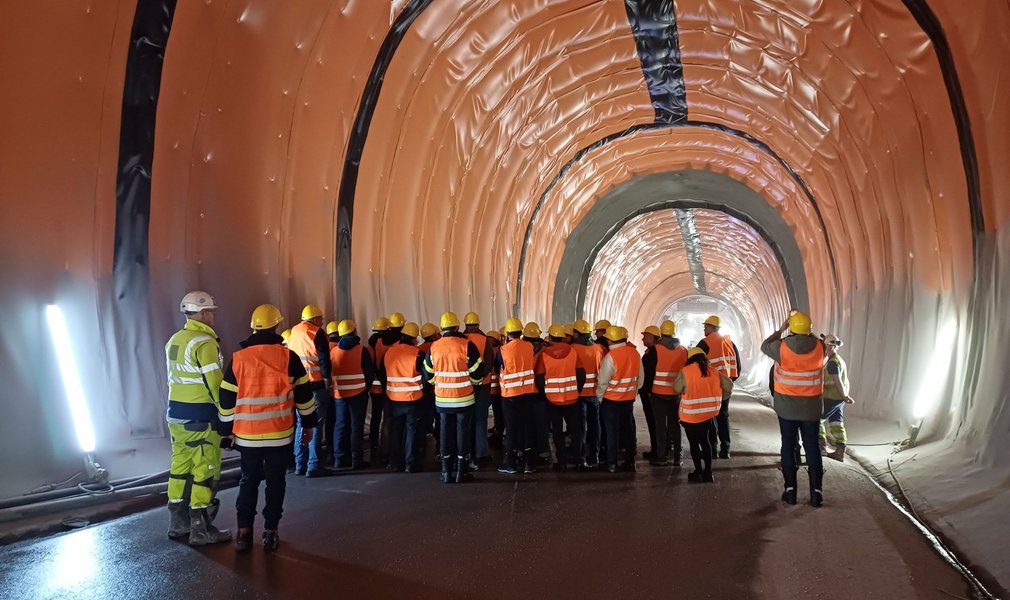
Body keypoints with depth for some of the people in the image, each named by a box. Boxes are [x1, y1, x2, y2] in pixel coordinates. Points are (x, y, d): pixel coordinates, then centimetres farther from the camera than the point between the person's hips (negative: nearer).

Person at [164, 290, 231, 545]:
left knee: (180, 467, 15)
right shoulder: (205, 342, -16)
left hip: (176, 414, 9)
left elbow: (175, 378, 15)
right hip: (200, 417, -9)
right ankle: (201, 530, 4)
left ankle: (178, 523, 24)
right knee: (204, 471, -1)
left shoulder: (174, 340, 12)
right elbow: (215, 383, -18)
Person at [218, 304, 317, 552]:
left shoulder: (238, 358, -1)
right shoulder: (288, 357, -5)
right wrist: (308, 423, 11)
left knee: (248, 480, 15)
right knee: (275, 482, 8)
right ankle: (270, 532, 9)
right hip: (279, 434, -1)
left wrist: (228, 429, 14)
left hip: (247, 434, 2)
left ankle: (244, 532, 12)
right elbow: (304, 393, 0)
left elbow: (227, 399, 4)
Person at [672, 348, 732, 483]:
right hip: (709, 413, 4)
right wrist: (719, 399, 17)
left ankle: (698, 473, 12)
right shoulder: (714, 371, 2)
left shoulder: (685, 371, -11)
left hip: (690, 415, -4)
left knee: (694, 443, 10)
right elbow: (729, 386, 6)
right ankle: (708, 473, 19)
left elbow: (676, 389, -2)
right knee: (705, 442, 18)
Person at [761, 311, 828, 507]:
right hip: (811, 406, 1)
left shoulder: (781, 347, -14)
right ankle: (816, 492, 7)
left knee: (788, 447, 8)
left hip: (787, 406, -1)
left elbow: (764, 346, 8)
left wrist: (781, 330, 13)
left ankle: (790, 491, 12)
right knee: (812, 447, 7)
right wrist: (809, 333, 18)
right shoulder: (820, 347, -9)